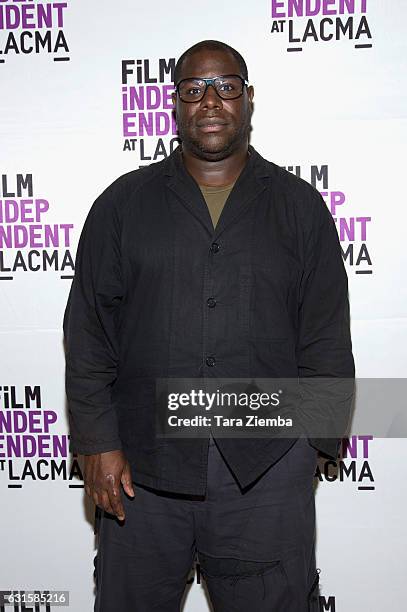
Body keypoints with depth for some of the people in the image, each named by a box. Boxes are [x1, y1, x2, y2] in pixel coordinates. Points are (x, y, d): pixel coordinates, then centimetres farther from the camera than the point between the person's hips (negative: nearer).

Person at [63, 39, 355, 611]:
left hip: (267, 469, 0)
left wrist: (317, 442, 1)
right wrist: (99, 443, -3)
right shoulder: (122, 204, 5)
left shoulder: (301, 206, 6)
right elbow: (88, 333, 2)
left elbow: (326, 340, 5)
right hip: (142, 467, 1)